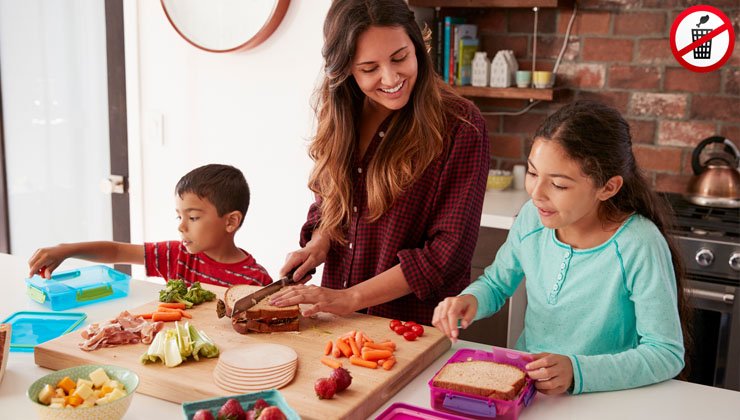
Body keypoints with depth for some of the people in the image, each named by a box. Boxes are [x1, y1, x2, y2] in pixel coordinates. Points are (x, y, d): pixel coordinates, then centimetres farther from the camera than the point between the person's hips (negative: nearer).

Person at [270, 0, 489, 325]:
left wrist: (351, 298, -17)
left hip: (415, 324, -3)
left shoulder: (460, 126, -15)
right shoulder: (340, 117, 1)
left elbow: (448, 252, -16)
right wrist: (318, 241, -6)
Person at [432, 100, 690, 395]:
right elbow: (496, 283, 12)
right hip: (523, 379, 3)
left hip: (600, 403, -2)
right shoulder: (532, 217, -4)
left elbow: (667, 354, -15)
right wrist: (470, 300, -11)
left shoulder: (639, 246, -19)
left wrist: (577, 372, -27)